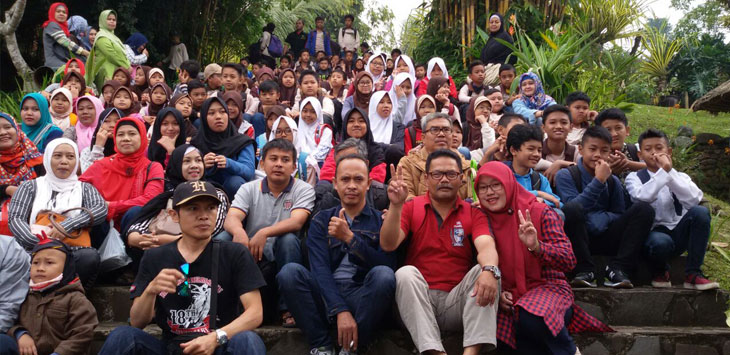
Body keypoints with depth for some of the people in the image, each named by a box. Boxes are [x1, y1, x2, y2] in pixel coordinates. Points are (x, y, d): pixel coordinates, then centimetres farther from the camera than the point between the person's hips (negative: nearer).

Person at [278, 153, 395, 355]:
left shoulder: (381, 220, 7)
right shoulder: (321, 221, 9)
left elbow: (387, 267, -9)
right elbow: (320, 269, -6)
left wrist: (349, 238, -19)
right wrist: (341, 311, -23)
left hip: (364, 299, -1)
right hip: (327, 296, 1)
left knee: (383, 274, -31)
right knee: (289, 272, -24)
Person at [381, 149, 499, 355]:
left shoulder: (473, 213, 6)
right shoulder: (411, 208, 6)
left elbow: (486, 247, -13)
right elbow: (388, 245, -9)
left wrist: (489, 270, -37)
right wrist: (395, 205, -23)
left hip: (457, 303, 1)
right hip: (418, 303, 0)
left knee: (484, 271, -23)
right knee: (405, 273, -28)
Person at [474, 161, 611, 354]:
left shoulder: (540, 213, -5)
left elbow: (569, 261, -13)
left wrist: (536, 247, -31)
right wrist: (496, 292, -6)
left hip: (548, 288, -3)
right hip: (509, 298, 3)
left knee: (532, 316, -37)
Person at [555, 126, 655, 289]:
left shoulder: (613, 182, 12)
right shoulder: (565, 176, -3)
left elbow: (621, 217, 11)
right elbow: (572, 209, -17)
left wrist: (603, 218, -11)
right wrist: (598, 181, -17)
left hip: (604, 238, 4)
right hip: (578, 239, -4)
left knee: (643, 208, -13)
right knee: (572, 208, -35)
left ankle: (617, 269, -16)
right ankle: (585, 270, -21)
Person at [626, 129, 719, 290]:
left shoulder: (680, 177, 10)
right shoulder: (634, 178, 4)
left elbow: (694, 199, -13)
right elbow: (641, 197, -20)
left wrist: (670, 171, -15)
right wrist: (663, 172, -18)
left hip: (679, 235, 4)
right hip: (652, 234, -3)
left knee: (700, 211, -24)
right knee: (661, 241, -38)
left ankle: (693, 274, -16)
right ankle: (660, 271, 0)